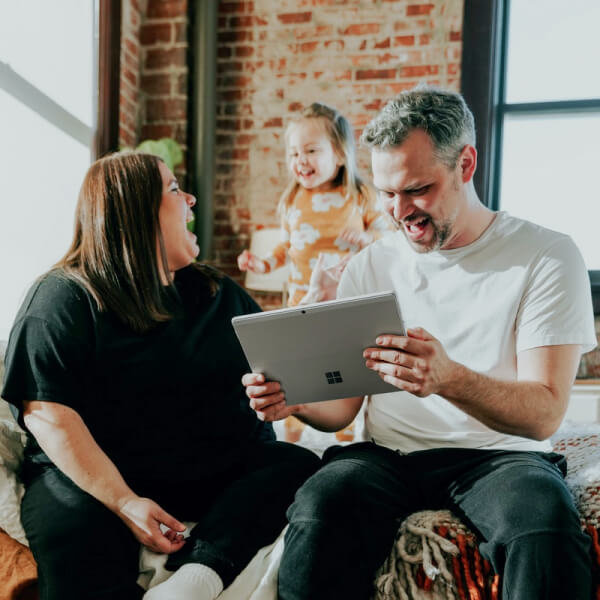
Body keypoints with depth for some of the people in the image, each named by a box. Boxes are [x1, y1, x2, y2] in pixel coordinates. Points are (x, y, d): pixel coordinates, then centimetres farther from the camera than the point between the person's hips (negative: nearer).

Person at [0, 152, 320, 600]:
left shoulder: (219, 295, 16)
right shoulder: (62, 298, -2)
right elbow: (49, 416, -13)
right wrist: (124, 502, -22)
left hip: (218, 475, 5)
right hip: (95, 477, -4)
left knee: (300, 467, -20)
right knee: (71, 523, -33)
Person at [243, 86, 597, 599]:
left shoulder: (547, 257, -1)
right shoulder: (371, 266, 9)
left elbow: (543, 415, -12)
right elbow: (341, 406, 9)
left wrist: (448, 378, -32)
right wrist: (294, 398, -15)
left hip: (499, 455, -2)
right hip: (388, 455, 3)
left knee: (548, 529, -36)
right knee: (317, 511, -30)